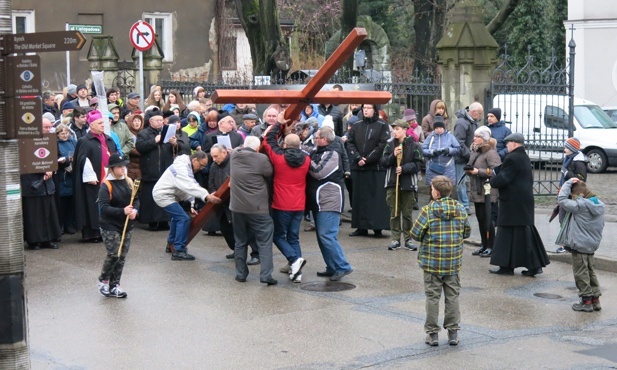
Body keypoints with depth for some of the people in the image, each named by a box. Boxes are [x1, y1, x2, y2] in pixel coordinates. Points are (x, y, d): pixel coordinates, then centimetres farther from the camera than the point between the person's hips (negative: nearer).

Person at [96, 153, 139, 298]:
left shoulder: (128, 182, 6)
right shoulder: (106, 185, -13)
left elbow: (136, 199, 10)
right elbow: (103, 207, -19)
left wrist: (135, 210, -12)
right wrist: (123, 211, -26)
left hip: (127, 226, 6)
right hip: (110, 226, -6)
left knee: (122, 257, 8)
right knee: (114, 254, -10)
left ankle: (114, 285, 18)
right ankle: (103, 280, 15)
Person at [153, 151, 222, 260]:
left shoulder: (187, 167, 10)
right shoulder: (181, 167, -23)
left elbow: (188, 188, 11)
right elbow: (190, 186, -36)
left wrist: (191, 206, 4)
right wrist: (207, 196, -46)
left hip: (166, 194, 11)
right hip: (163, 195, -11)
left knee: (177, 217, 28)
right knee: (184, 219, -17)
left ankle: (171, 244, 44)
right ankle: (178, 251, -16)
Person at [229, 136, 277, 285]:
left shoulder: (234, 155, 0)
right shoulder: (262, 159, -14)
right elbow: (269, 175, -2)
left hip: (237, 206, 4)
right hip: (258, 208, -4)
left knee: (240, 242, 15)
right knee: (264, 242, 1)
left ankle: (240, 273, 16)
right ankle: (265, 274, -7)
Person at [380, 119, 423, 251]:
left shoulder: (414, 146, -2)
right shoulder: (390, 145, 6)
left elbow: (417, 164, -6)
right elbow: (383, 163, 2)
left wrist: (403, 168, -17)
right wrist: (393, 155, -14)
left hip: (408, 183, -2)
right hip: (392, 183, 2)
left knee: (407, 213, 5)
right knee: (394, 213, 4)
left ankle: (408, 239, 13)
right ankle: (395, 239, 10)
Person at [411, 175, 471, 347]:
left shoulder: (428, 210, -14)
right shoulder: (460, 209, -2)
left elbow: (415, 233, -11)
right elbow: (467, 232, 7)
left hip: (432, 261, -3)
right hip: (454, 261, 3)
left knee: (432, 296, 6)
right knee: (452, 296, 12)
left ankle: (432, 333, 10)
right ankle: (453, 332, 15)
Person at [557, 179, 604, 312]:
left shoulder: (580, 206, -19)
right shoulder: (600, 205, 5)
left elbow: (562, 200, -15)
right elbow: (601, 225, 14)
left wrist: (568, 183, -7)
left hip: (579, 245, -8)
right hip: (592, 245, 8)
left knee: (581, 273, 1)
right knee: (590, 272, 17)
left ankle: (586, 301, 4)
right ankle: (595, 299, 20)